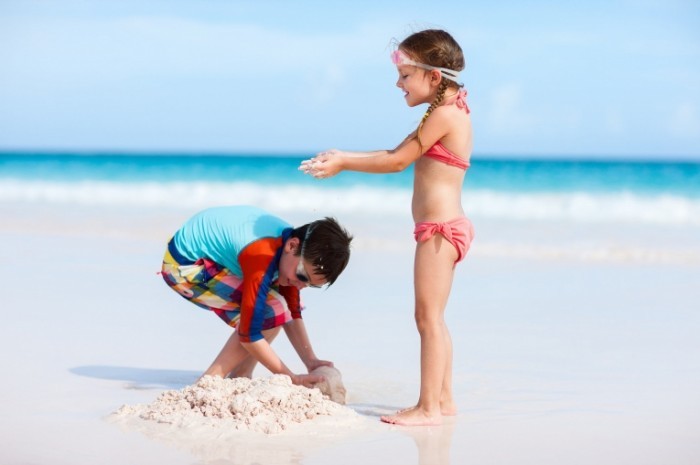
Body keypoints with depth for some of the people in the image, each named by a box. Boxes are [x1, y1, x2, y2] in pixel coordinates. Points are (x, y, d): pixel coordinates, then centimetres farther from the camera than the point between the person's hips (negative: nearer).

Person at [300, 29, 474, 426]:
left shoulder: (445, 114, -15)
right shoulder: (449, 113, 16)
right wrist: (344, 157, 13)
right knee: (433, 318, 16)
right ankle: (444, 398, 21)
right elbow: (397, 153, 19)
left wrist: (343, 165, -6)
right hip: (447, 227, 11)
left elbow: (397, 161, -14)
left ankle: (429, 407, -6)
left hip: (441, 228, -11)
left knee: (428, 316, -8)